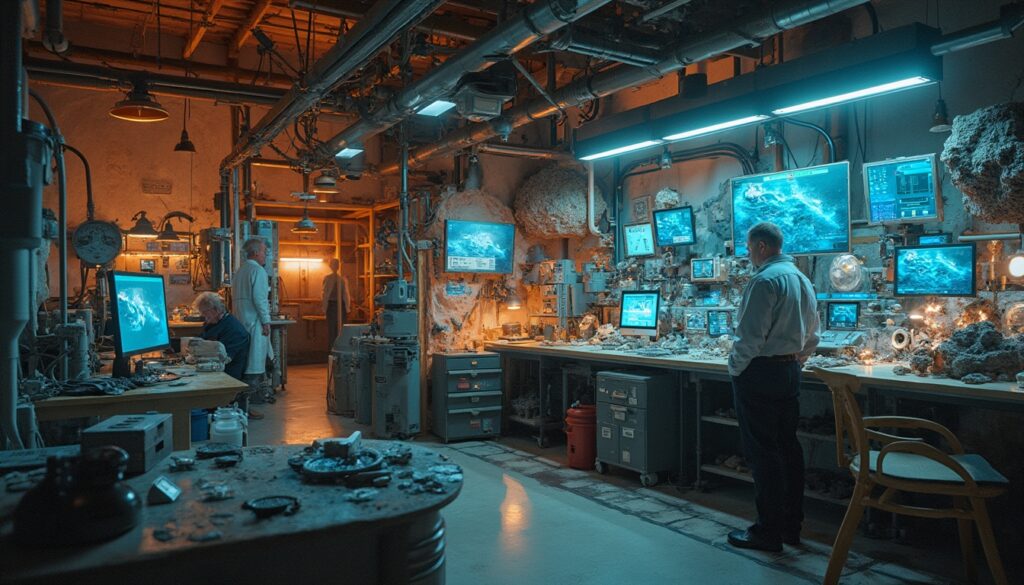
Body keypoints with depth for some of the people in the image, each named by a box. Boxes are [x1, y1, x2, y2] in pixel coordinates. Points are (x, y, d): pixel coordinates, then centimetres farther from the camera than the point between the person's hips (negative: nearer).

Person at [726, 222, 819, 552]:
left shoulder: (765, 280, -16)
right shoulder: (802, 279, 13)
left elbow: (750, 336, -21)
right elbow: (812, 336, 18)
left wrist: (735, 367, -8)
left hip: (759, 373, -9)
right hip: (789, 372, 9)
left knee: (762, 453, -2)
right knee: (787, 447, 14)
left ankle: (768, 531, 5)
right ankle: (792, 524, 23)